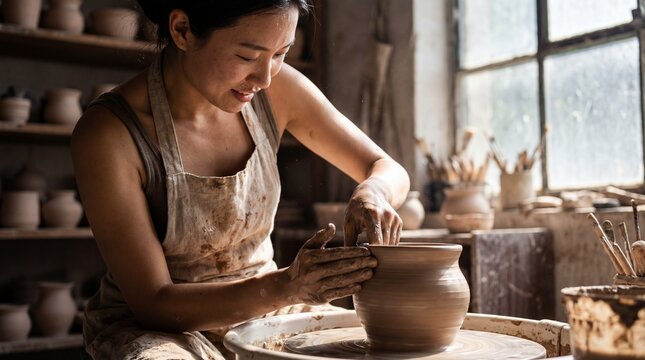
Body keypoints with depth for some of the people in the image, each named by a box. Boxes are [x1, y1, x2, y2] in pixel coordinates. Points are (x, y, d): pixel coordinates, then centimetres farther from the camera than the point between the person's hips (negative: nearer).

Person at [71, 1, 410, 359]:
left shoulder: (276, 88, -11)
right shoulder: (109, 133, -23)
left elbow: (390, 170, 0)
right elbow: (153, 304, -20)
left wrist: (372, 193, -25)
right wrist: (286, 286, -33)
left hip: (261, 311, 4)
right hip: (155, 329, -3)